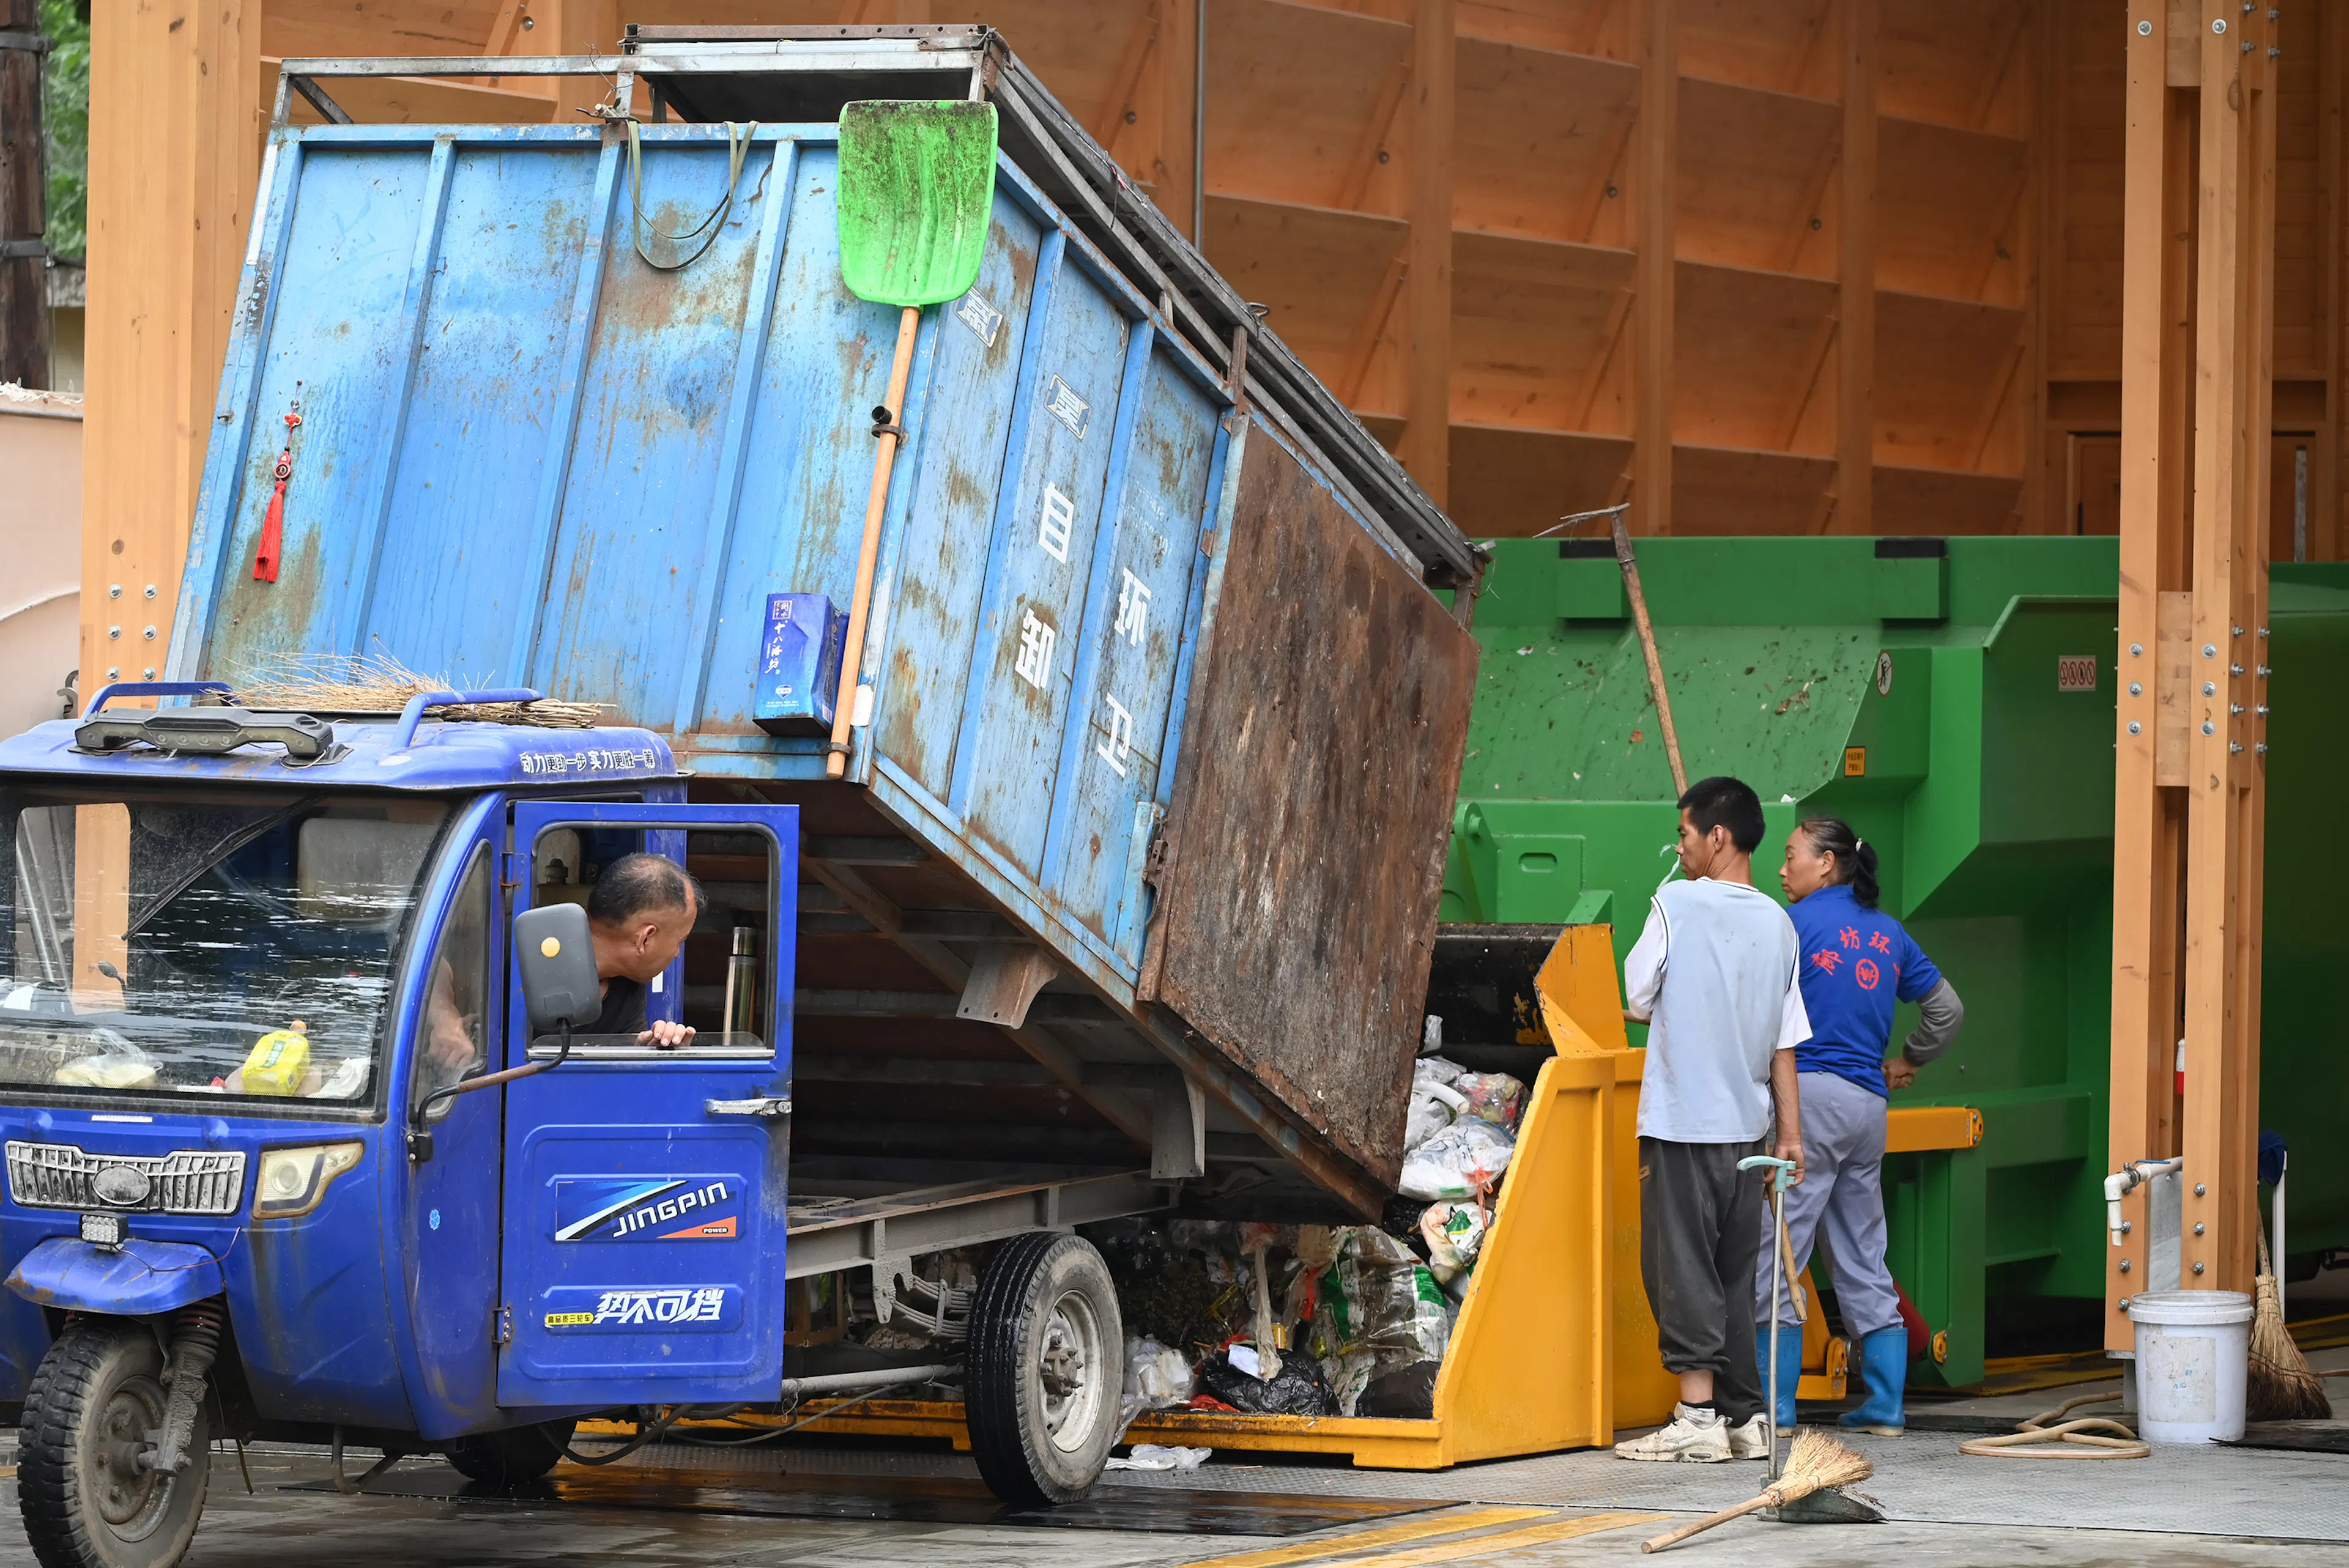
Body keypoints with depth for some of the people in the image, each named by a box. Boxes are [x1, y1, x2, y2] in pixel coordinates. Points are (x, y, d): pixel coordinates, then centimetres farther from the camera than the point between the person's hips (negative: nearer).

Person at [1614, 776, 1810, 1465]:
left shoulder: (1677, 904, -9)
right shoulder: (1777, 923, 7)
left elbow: (1637, 999, -1)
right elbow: (1786, 1041, 8)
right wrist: (1790, 1131, 12)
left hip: (1681, 1120, -6)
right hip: (1746, 1122, 6)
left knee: (1682, 1266, -3)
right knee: (1735, 1274, 11)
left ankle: (1698, 1414, -7)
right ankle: (1746, 1417, 12)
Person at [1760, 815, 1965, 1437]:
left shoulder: (1796, 923, -5)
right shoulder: (1887, 932, 14)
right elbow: (1947, 1006, 21)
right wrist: (1909, 1064, 31)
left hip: (1807, 1090, -7)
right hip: (1869, 1105, 7)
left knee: (1778, 1250, -4)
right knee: (1864, 1259, 12)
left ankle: (1773, 1406, -7)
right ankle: (1884, 1405, 12)